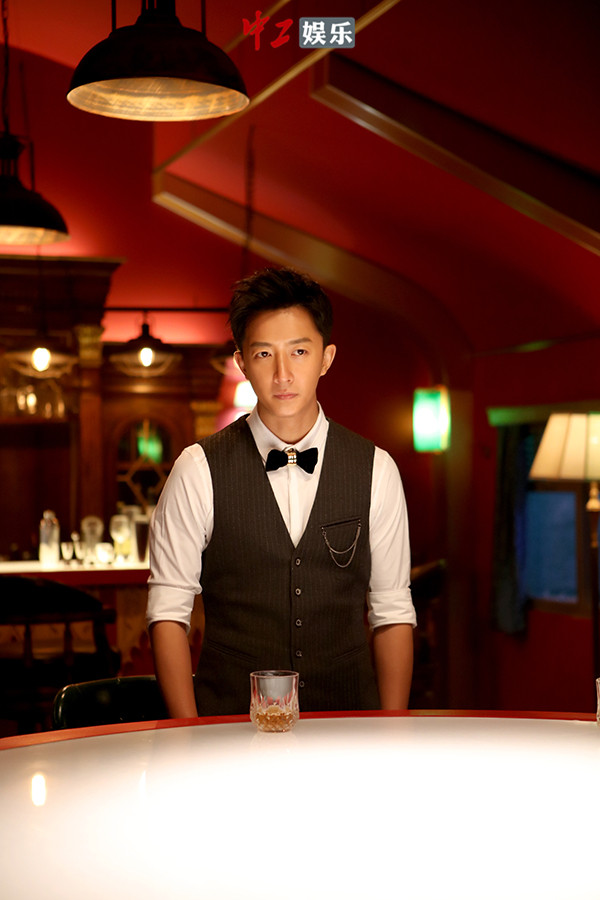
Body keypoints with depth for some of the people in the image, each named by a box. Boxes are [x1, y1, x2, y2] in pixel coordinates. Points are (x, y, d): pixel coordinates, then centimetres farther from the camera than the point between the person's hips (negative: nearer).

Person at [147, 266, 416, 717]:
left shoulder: (376, 469, 6)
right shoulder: (199, 470, 1)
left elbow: (392, 611, 9)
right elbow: (169, 611, 2)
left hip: (346, 730, 3)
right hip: (229, 726, -2)